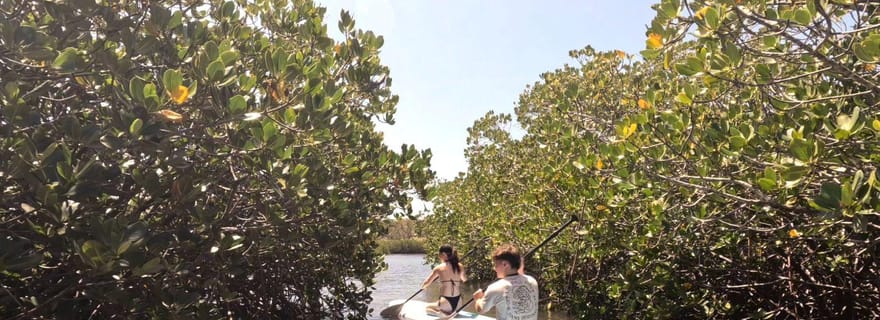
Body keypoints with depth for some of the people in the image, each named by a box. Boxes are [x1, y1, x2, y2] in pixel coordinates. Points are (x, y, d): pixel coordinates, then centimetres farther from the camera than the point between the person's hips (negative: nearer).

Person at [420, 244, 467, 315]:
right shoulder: (460, 266, 3)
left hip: (446, 304, -5)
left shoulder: (438, 268, -7)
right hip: (458, 304, 5)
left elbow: (425, 284, -1)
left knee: (427, 307, 20)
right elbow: (464, 279, 23)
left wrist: (423, 286, 21)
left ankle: (440, 313, -8)